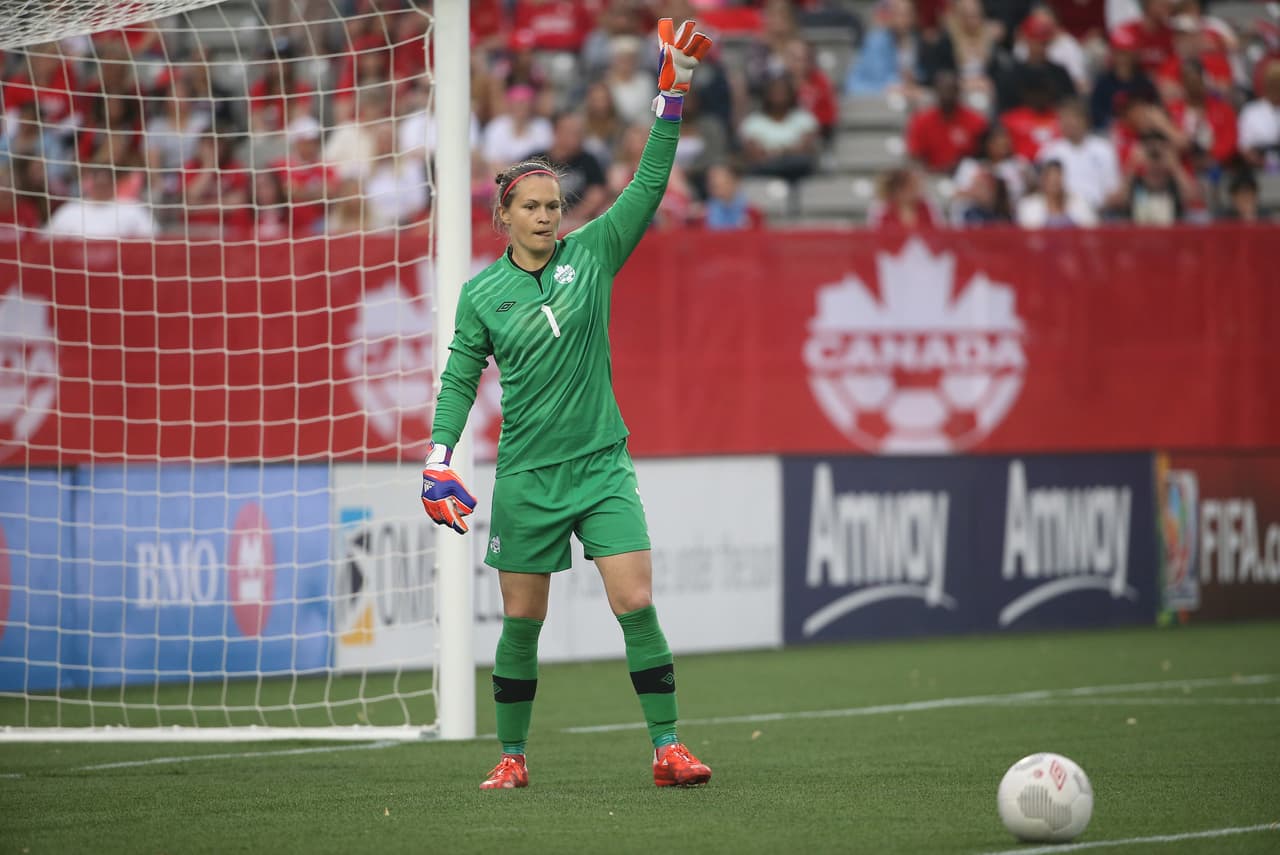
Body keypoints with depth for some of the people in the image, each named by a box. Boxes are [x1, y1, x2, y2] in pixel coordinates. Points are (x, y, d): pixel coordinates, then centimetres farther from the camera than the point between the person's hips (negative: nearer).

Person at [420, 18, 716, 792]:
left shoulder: (592, 255, 2)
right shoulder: (480, 294, 2)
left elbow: (649, 187, -4)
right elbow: (460, 381, 6)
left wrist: (673, 95, -13)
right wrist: (438, 460, -5)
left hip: (603, 465, 0)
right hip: (527, 477, 0)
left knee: (637, 604, -10)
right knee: (522, 623, 4)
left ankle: (668, 749, -7)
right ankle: (513, 757, 17)